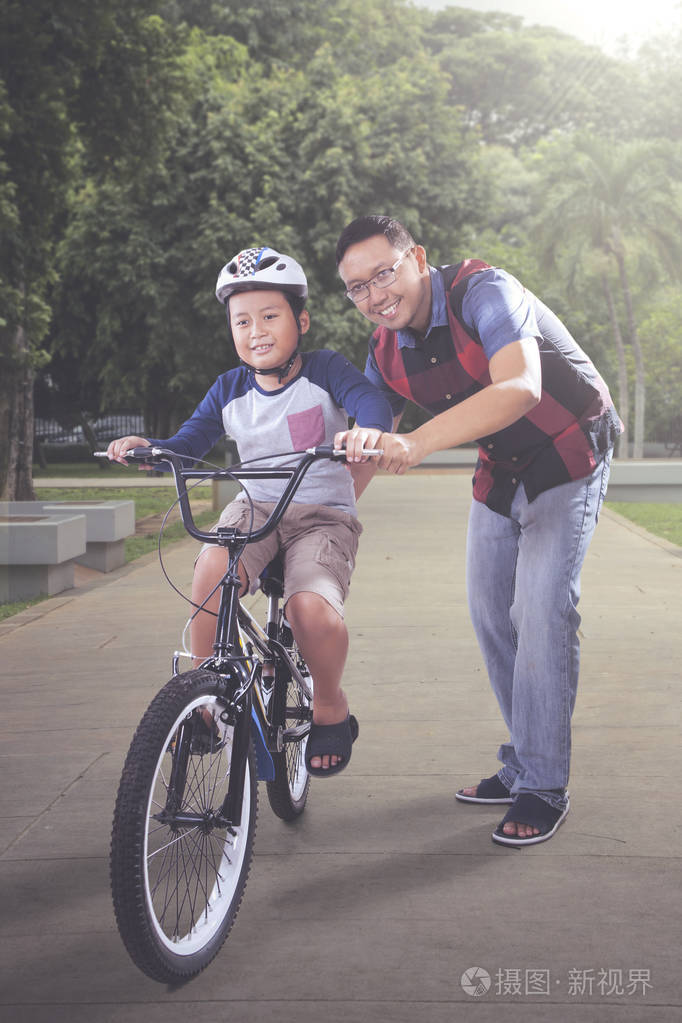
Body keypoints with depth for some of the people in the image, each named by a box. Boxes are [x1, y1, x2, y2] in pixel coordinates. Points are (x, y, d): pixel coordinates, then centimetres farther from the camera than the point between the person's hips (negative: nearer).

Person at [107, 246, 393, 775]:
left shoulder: (326, 369, -4)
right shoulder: (230, 390, 7)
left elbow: (373, 400, -22)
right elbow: (189, 443, 7)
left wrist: (367, 430, -46)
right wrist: (145, 447, -15)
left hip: (324, 516, -3)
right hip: (256, 507, 3)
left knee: (311, 608, -31)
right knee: (213, 568, -32)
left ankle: (331, 708, 1)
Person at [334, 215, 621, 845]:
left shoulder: (484, 292, -28)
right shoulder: (386, 351, -7)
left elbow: (520, 389, -45)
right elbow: (365, 451, 1)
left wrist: (417, 445, -57)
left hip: (569, 457, -7)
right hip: (500, 472, 7)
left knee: (541, 608, -17)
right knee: (490, 611, 6)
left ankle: (545, 787, -9)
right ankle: (522, 763, 20)